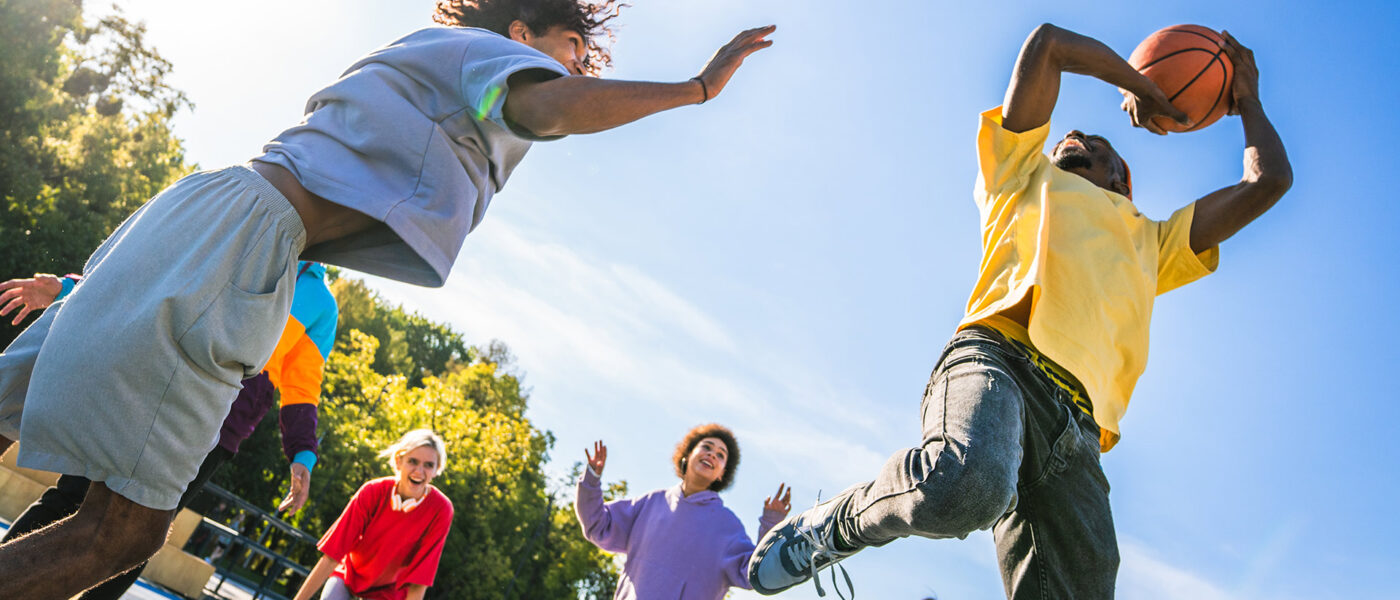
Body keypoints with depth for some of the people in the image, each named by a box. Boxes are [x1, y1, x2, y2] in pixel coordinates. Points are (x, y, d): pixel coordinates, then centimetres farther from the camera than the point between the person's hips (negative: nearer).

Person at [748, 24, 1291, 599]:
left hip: (1078, 429, 4)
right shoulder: (1027, 177, 32)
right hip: (999, 355, -4)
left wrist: (1247, 99, 52)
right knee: (966, 483, -38)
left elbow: (1269, 180, 40)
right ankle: (829, 526, -10)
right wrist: (1141, 87, 41)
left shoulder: (1151, 244, 40)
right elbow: (1047, 41, 29)